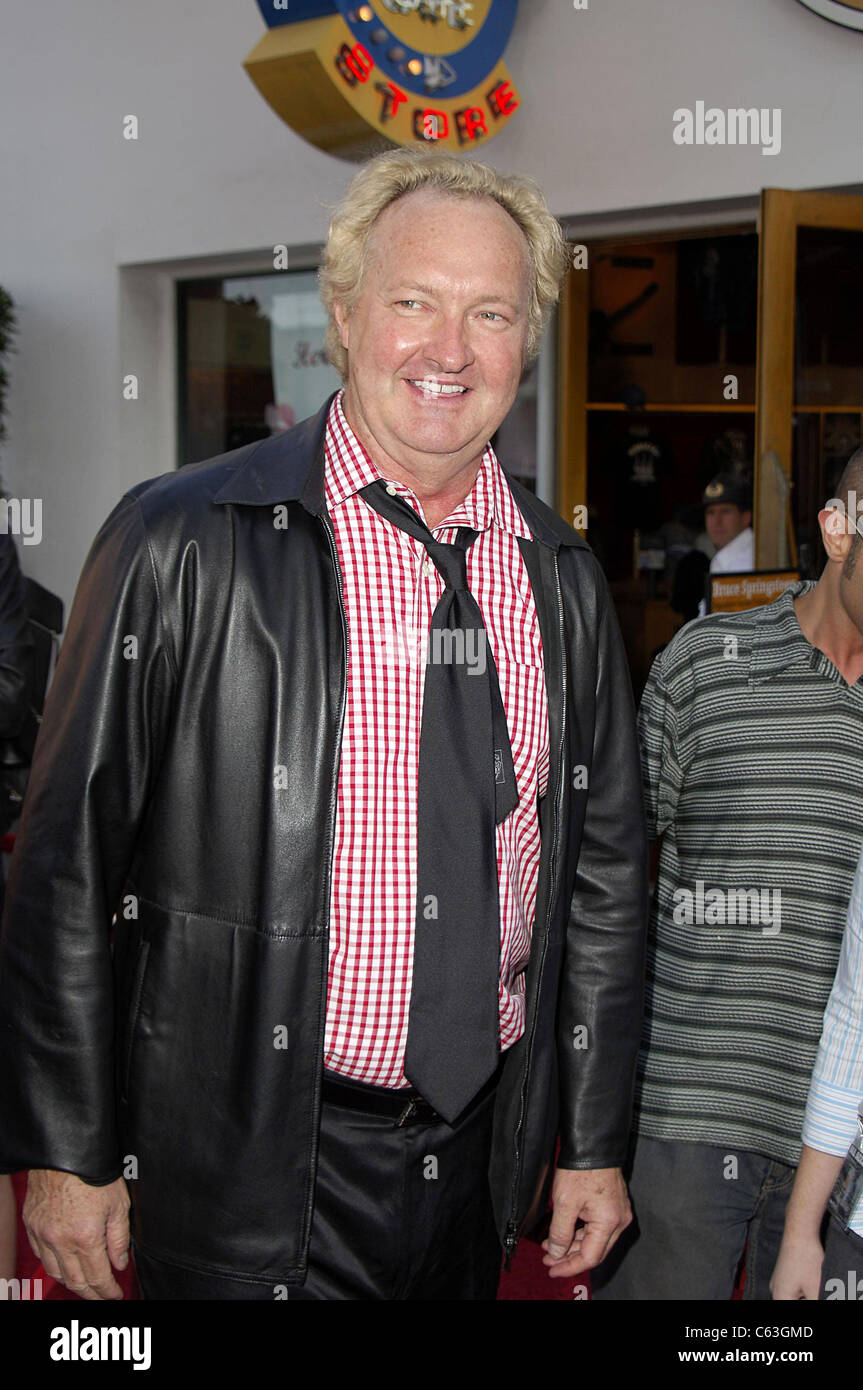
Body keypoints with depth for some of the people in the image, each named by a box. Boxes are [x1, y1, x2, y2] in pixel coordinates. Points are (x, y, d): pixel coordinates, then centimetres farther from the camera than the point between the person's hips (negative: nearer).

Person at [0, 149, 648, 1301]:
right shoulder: (183, 543, -12)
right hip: (246, 1172, -4)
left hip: (480, 1160, 5)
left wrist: (596, 1144, 10)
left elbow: (603, 871, 8)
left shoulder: (565, 577, 2)